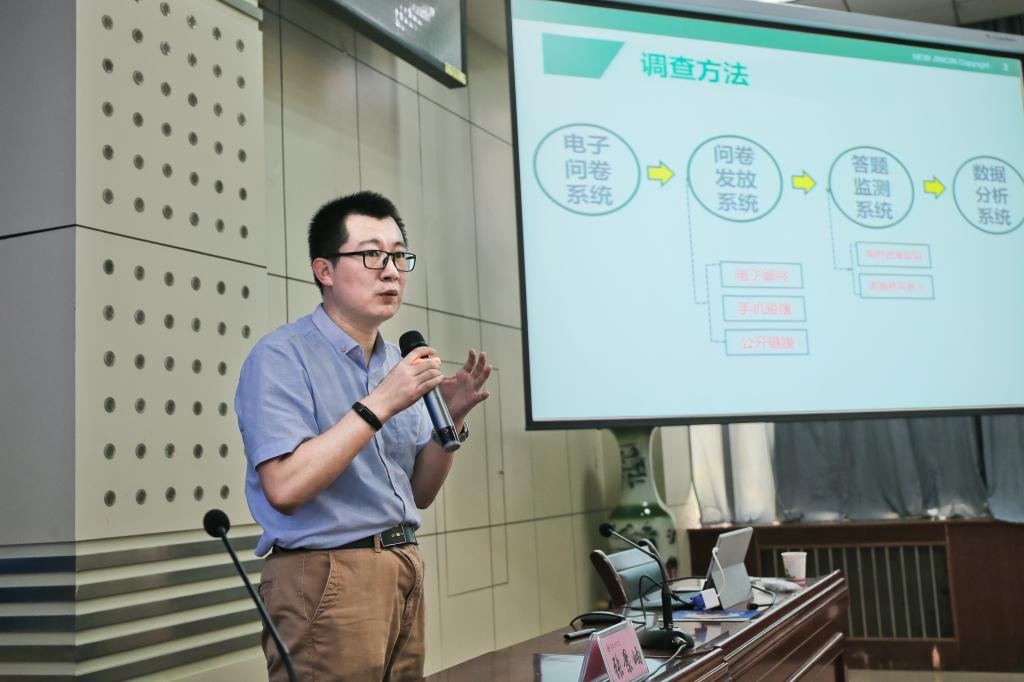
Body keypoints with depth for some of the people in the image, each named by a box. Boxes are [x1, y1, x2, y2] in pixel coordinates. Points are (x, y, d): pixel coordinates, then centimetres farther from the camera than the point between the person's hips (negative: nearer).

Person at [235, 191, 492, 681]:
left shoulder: (397, 364, 10)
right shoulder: (282, 356, -11)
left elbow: (420, 493, 13)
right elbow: (285, 488, -22)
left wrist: (452, 419, -4)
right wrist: (379, 406, -21)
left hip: (406, 574, 7)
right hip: (326, 579, -7)